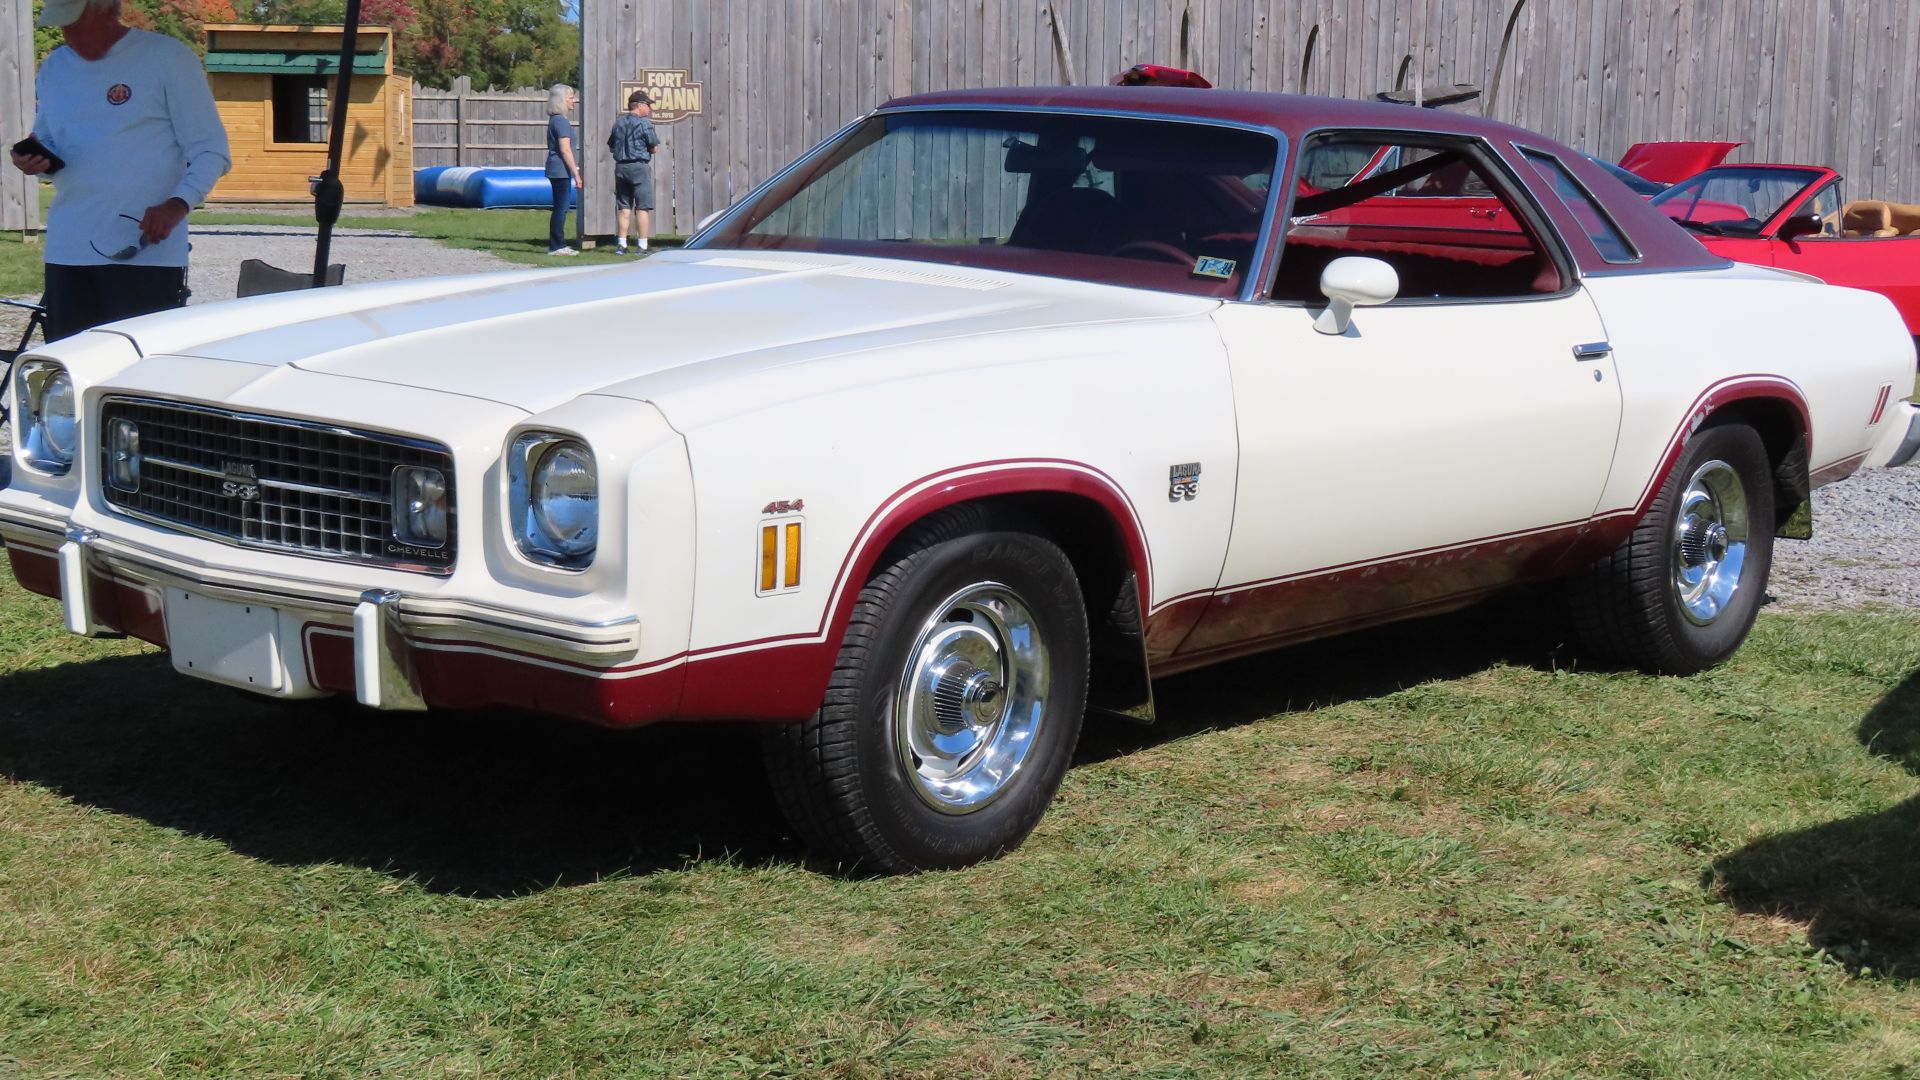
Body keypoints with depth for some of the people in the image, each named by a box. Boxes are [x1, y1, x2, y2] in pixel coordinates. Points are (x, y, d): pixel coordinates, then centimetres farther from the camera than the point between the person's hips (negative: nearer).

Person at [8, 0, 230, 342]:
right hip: (67, 255, 6)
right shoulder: (53, 69, 15)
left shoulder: (167, 57, -3)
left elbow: (210, 151, -4)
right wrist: (34, 162, 1)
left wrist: (179, 204, -22)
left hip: (147, 253, -6)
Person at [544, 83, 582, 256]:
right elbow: (565, 150, -19)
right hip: (561, 170, -10)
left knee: (560, 208, 13)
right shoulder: (561, 121, -14)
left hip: (555, 170, 10)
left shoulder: (554, 119, 15)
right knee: (561, 208, -6)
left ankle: (558, 245, 18)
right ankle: (556, 246, -4)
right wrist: (576, 173, -18)